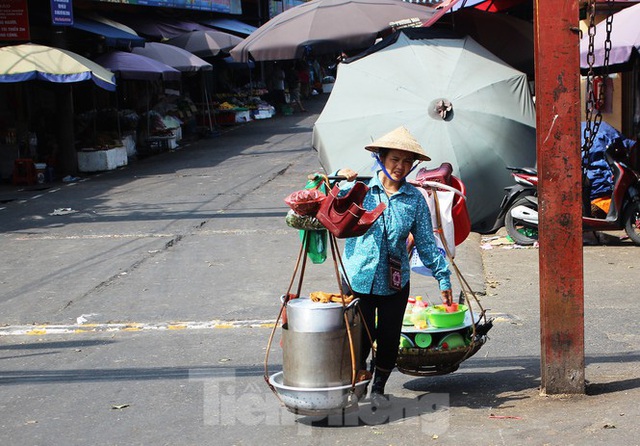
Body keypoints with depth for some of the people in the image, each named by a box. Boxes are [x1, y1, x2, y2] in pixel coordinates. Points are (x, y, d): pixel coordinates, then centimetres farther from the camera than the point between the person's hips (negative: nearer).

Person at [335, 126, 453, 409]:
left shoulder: (415, 198, 2)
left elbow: (426, 242, 6)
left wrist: (442, 276, 4)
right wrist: (338, 181, -15)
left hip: (395, 283, 2)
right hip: (358, 279, -2)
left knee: (389, 338, 10)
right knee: (360, 338, 0)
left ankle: (378, 388, 31)